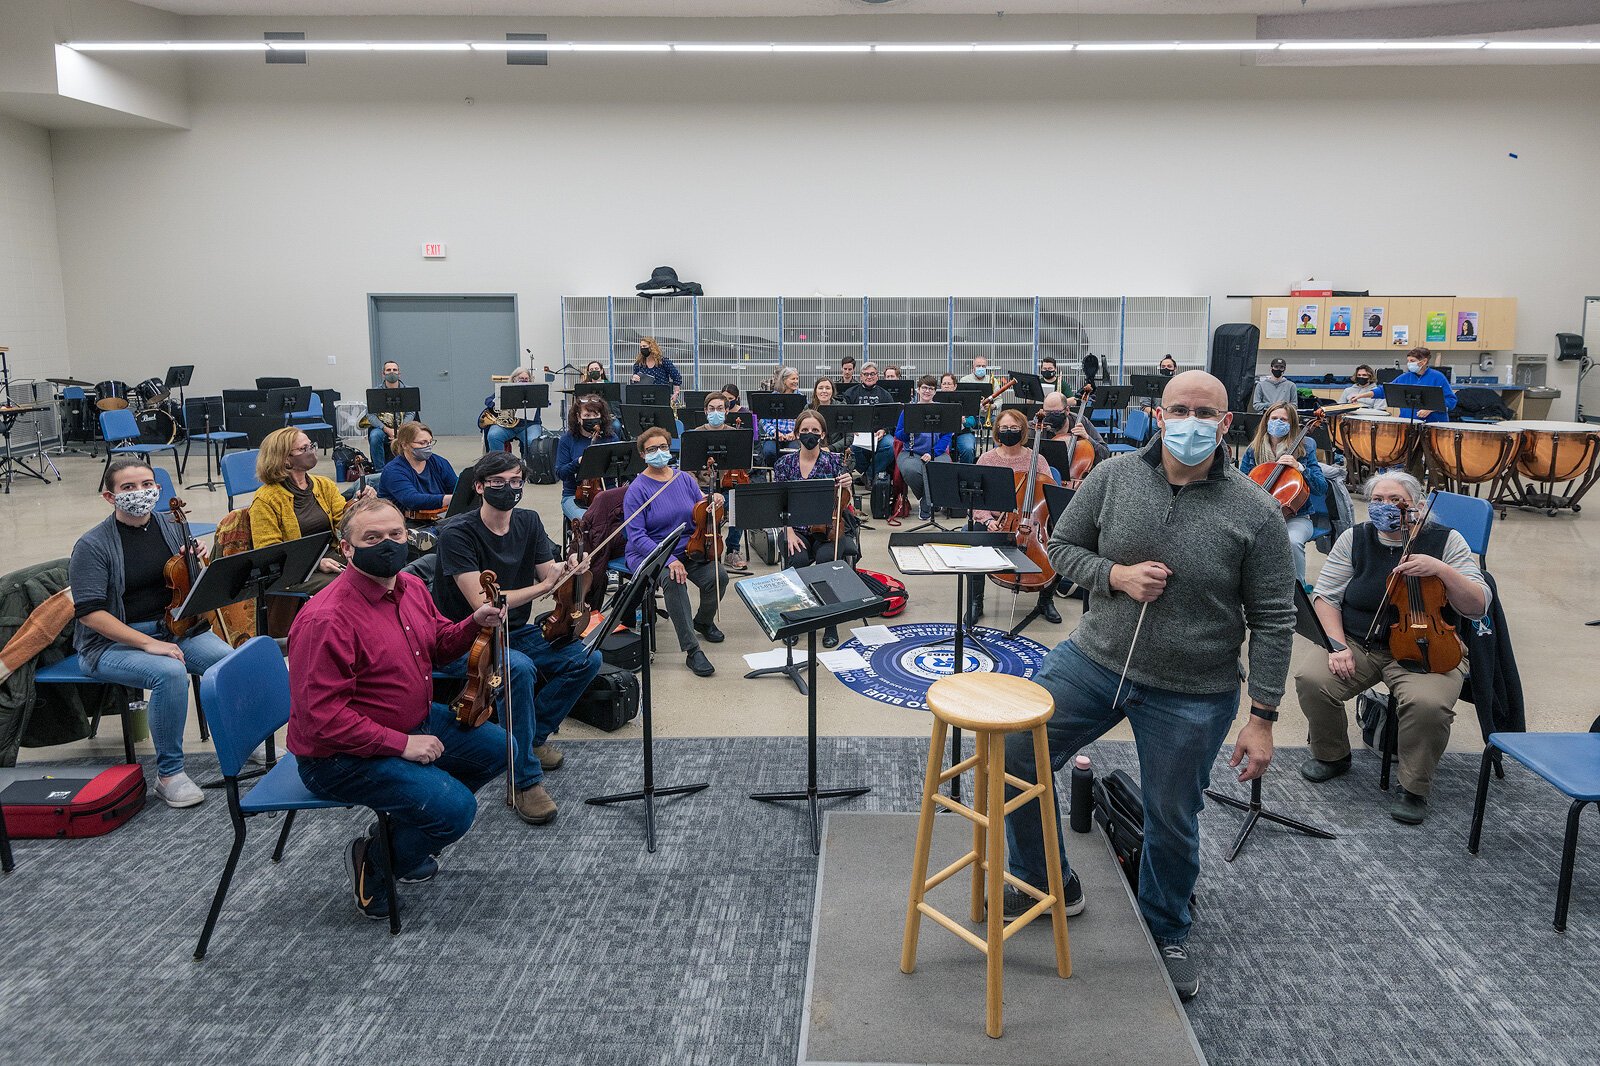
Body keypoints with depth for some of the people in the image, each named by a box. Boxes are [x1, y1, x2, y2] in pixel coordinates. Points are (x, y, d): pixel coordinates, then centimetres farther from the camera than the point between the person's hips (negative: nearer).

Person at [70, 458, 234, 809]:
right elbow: (90, 612, -16)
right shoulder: (92, 546, -9)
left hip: (175, 628, 4)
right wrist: (148, 643, -25)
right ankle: (169, 774, -19)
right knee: (170, 672, -35)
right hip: (114, 642, -4)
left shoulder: (173, 527, 5)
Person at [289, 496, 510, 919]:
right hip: (343, 757, -9)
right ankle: (376, 859, 7)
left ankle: (402, 825, 21)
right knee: (456, 808, -21)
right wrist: (402, 744, -25)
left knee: (494, 746, 12)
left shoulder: (411, 587, 0)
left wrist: (474, 623, -4)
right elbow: (323, 718, -28)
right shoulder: (326, 621, -27)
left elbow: (438, 643, 17)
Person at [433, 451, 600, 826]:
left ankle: (534, 734, 7)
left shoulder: (529, 521, 2)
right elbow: (482, 603, -25)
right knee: (519, 669, -35)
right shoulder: (457, 533, -18)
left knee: (586, 658, -14)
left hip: (515, 631, 6)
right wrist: (544, 585, -29)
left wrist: (566, 570, -27)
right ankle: (525, 780, -21)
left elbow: (548, 574, -3)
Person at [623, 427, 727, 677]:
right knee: (673, 580, -36)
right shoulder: (637, 490, -8)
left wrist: (714, 501, -10)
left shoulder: (684, 479, 7)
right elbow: (637, 537, -16)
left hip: (688, 549, 5)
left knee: (718, 576, -21)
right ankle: (692, 650, -31)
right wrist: (668, 560, -29)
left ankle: (704, 620, 13)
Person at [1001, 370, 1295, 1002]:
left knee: (1172, 821, 12)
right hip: (1093, 659, 3)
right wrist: (1114, 575, -16)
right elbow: (1062, 547, 4)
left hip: (1192, 696, -2)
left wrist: (1262, 717, -9)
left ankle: (1167, 933, 41)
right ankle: (1048, 883, 27)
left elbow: (1272, 621, -7)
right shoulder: (1112, 477, -6)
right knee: (1014, 758, 1)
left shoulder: (1254, 513, -12)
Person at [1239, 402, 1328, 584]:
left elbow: (1321, 488, -4)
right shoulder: (1253, 450, 7)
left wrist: (1299, 467, -17)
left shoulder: (1303, 449, 2)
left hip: (1296, 517, -2)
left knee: (1292, 541, -36)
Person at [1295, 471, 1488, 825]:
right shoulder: (1354, 539, 4)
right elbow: (1325, 596, 3)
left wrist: (1441, 569, -23)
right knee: (1312, 680, -25)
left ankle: (1414, 788, -7)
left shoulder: (1445, 540, -1)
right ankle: (1332, 756, 7)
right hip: (1358, 644, 2)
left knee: (1428, 703, -34)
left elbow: (1478, 607, -7)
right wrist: (1338, 645, -12)